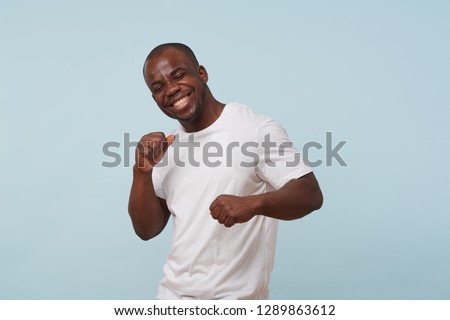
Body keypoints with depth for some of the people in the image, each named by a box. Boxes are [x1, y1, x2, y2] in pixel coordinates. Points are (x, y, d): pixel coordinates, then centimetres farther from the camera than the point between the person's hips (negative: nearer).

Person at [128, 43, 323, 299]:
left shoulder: (258, 130, -14)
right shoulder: (168, 147, 5)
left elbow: (311, 195, -18)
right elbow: (147, 230, 4)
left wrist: (253, 203, -35)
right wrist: (142, 172, -11)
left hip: (234, 297, -5)